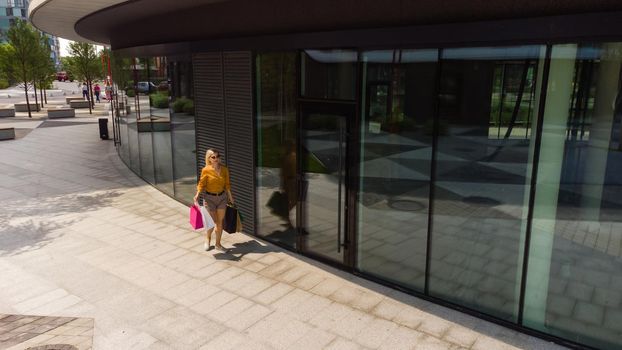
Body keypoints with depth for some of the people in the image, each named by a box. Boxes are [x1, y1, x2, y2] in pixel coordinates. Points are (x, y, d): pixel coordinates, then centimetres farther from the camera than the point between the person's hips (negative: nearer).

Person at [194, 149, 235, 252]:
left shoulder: (224, 169, -3)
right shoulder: (206, 170, -13)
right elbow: (201, 184, -10)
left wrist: (230, 197, 12)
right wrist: (197, 194, -26)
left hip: (222, 197, 3)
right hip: (209, 198, -3)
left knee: (220, 222, 7)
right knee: (213, 222, 3)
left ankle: (218, 244, 22)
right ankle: (208, 238, 34)